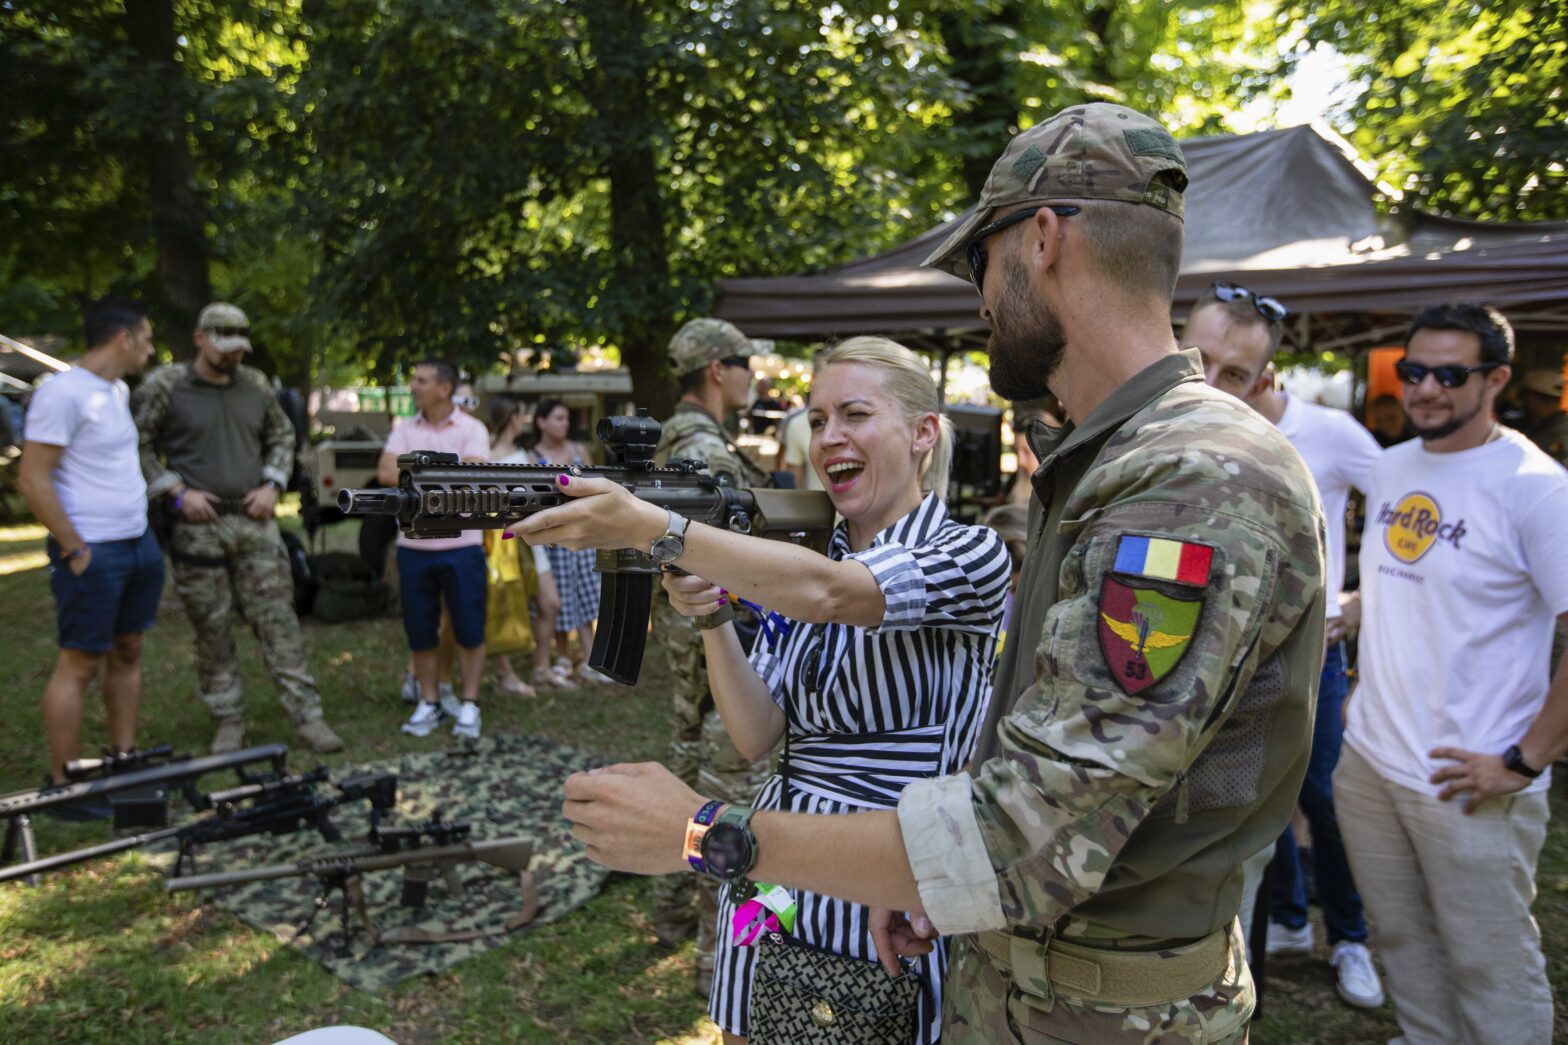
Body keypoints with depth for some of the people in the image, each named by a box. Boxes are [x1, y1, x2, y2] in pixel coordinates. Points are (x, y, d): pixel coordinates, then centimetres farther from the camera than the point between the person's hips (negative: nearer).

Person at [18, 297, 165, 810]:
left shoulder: (118, 391, 11)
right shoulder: (63, 392, -16)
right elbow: (32, 481, -18)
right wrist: (75, 551, -17)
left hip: (139, 544, 9)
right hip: (92, 553, -9)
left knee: (128, 652, 14)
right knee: (79, 664, -1)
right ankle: (63, 783, 9)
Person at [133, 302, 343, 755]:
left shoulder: (256, 386, 9)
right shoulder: (164, 387, -2)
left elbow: (282, 437, 19)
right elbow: (138, 446, -1)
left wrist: (272, 485, 5)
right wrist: (177, 491, -9)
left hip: (254, 520, 3)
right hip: (198, 526, -2)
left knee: (278, 620, 0)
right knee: (212, 629, 4)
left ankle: (307, 717, 3)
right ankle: (229, 722, 17)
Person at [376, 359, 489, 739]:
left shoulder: (471, 430, -2)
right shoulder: (404, 431, 8)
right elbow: (385, 473, -8)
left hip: (461, 546, -3)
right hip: (413, 546, 3)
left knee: (469, 631, 2)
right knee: (421, 633, 9)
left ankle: (469, 705, 14)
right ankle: (430, 703, 21)